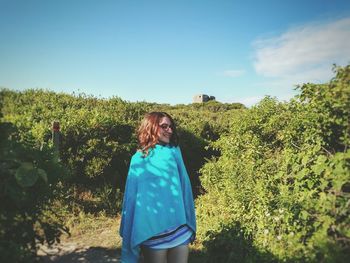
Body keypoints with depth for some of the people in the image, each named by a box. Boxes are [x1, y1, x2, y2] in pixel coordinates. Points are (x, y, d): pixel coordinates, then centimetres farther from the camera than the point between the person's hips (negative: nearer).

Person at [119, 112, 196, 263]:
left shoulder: (174, 151, 7)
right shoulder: (138, 159, 0)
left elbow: (184, 185, 8)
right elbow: (132, 196, 3)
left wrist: (190, 225, 4)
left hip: (179, 228, 2)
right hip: (152, 231, -2)